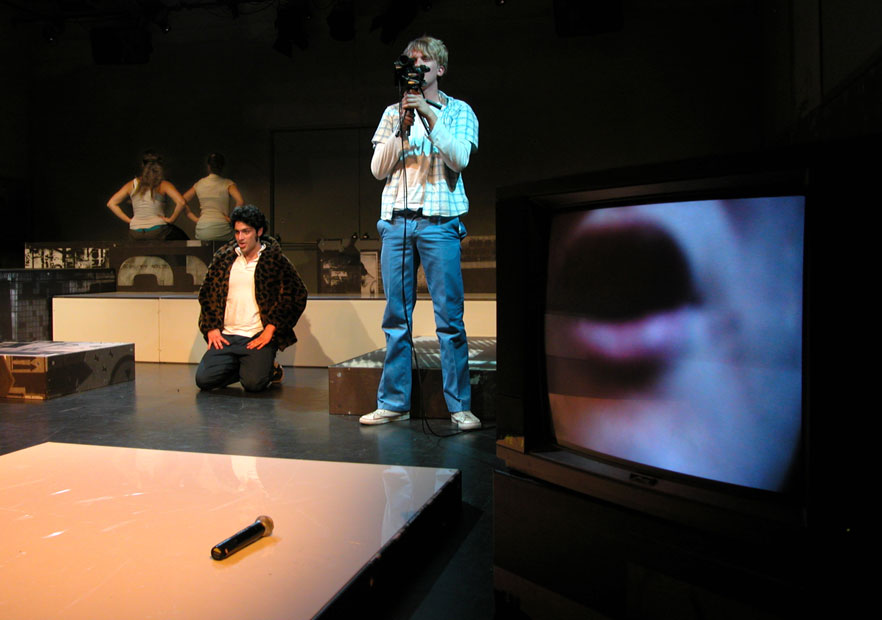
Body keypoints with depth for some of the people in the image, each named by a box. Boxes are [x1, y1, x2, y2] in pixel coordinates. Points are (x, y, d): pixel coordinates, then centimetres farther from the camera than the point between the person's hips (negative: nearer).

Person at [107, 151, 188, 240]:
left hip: (135, 234, 4)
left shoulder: (132, 184, 6)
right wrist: (172, 219, -6)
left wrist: (128, 220, 7)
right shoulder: (163, 185, -5)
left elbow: (111, 203, 6)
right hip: (157, 232, -4)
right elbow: (181, 202, -20)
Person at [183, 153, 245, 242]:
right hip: (222, 229, -3)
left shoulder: (199, 184, 10)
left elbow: (182, 201, 11)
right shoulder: (228, 184, 0)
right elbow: (240, 201, -15)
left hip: (202, 231, 3)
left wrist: (195, 219, 9)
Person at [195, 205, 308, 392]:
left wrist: (270, 329, -10)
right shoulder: (223, 258, 11)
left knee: (253, 383, -23)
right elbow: (207, 294, 17)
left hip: (259, 337, -4)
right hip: (226, 336, 4)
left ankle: (269, 369, 11)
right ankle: (240, 368, 14)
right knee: (204, 379, -12)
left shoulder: (275, 260, 0)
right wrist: (212, 328, 3)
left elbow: (297, 296, -4)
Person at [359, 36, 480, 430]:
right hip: (396, 220, 3)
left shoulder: (459, 112, 11)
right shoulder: (393, 113, 17)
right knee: (396, 316, 3)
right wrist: (401, 130, -3)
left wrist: (431, 115, -10)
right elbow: (378, 169, 9)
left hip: (440, 221, -3)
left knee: (449, 317, -6)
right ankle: (394, 402, 10)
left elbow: (459, 159, -6)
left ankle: (460, 406, -1)